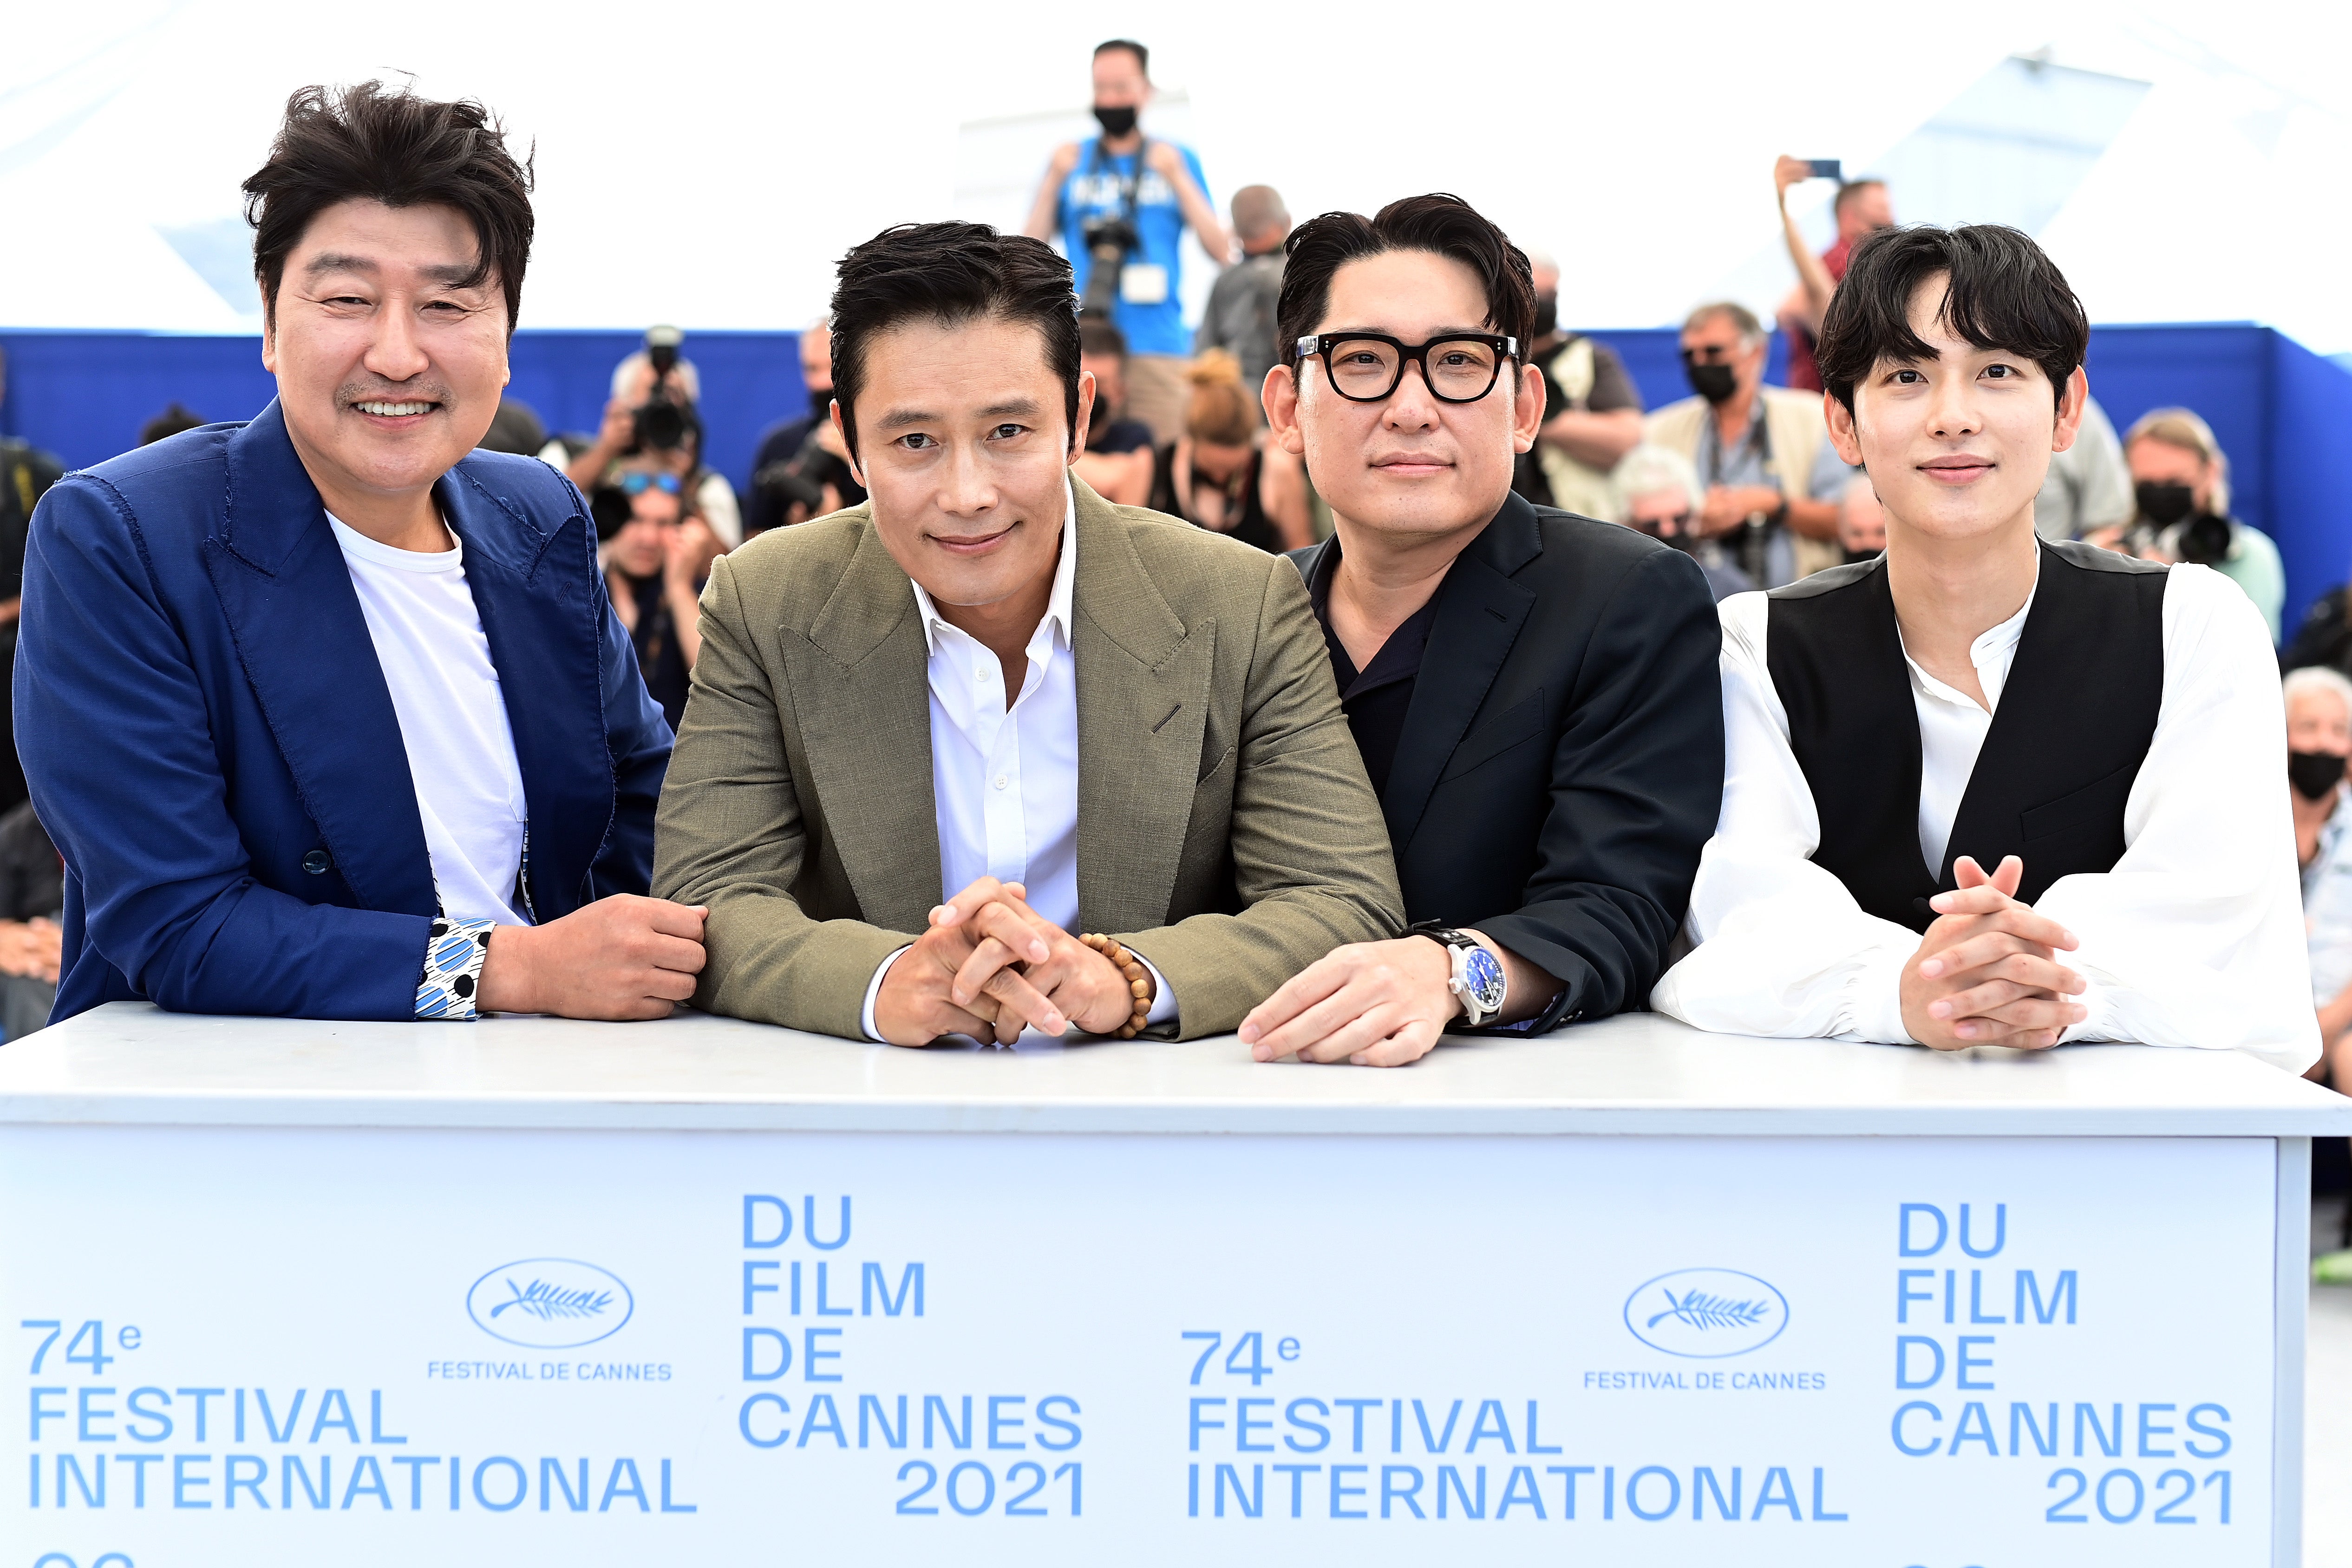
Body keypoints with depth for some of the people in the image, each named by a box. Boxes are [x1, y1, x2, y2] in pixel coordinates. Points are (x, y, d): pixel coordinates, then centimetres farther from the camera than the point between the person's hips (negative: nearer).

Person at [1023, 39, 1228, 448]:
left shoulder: (1177, 161, 12)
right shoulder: (1072, 160, 13)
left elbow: (1220, 252, 5)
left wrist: (1177, 179, -3)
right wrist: (1054, 179, -2)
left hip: (1157, 345, 0)